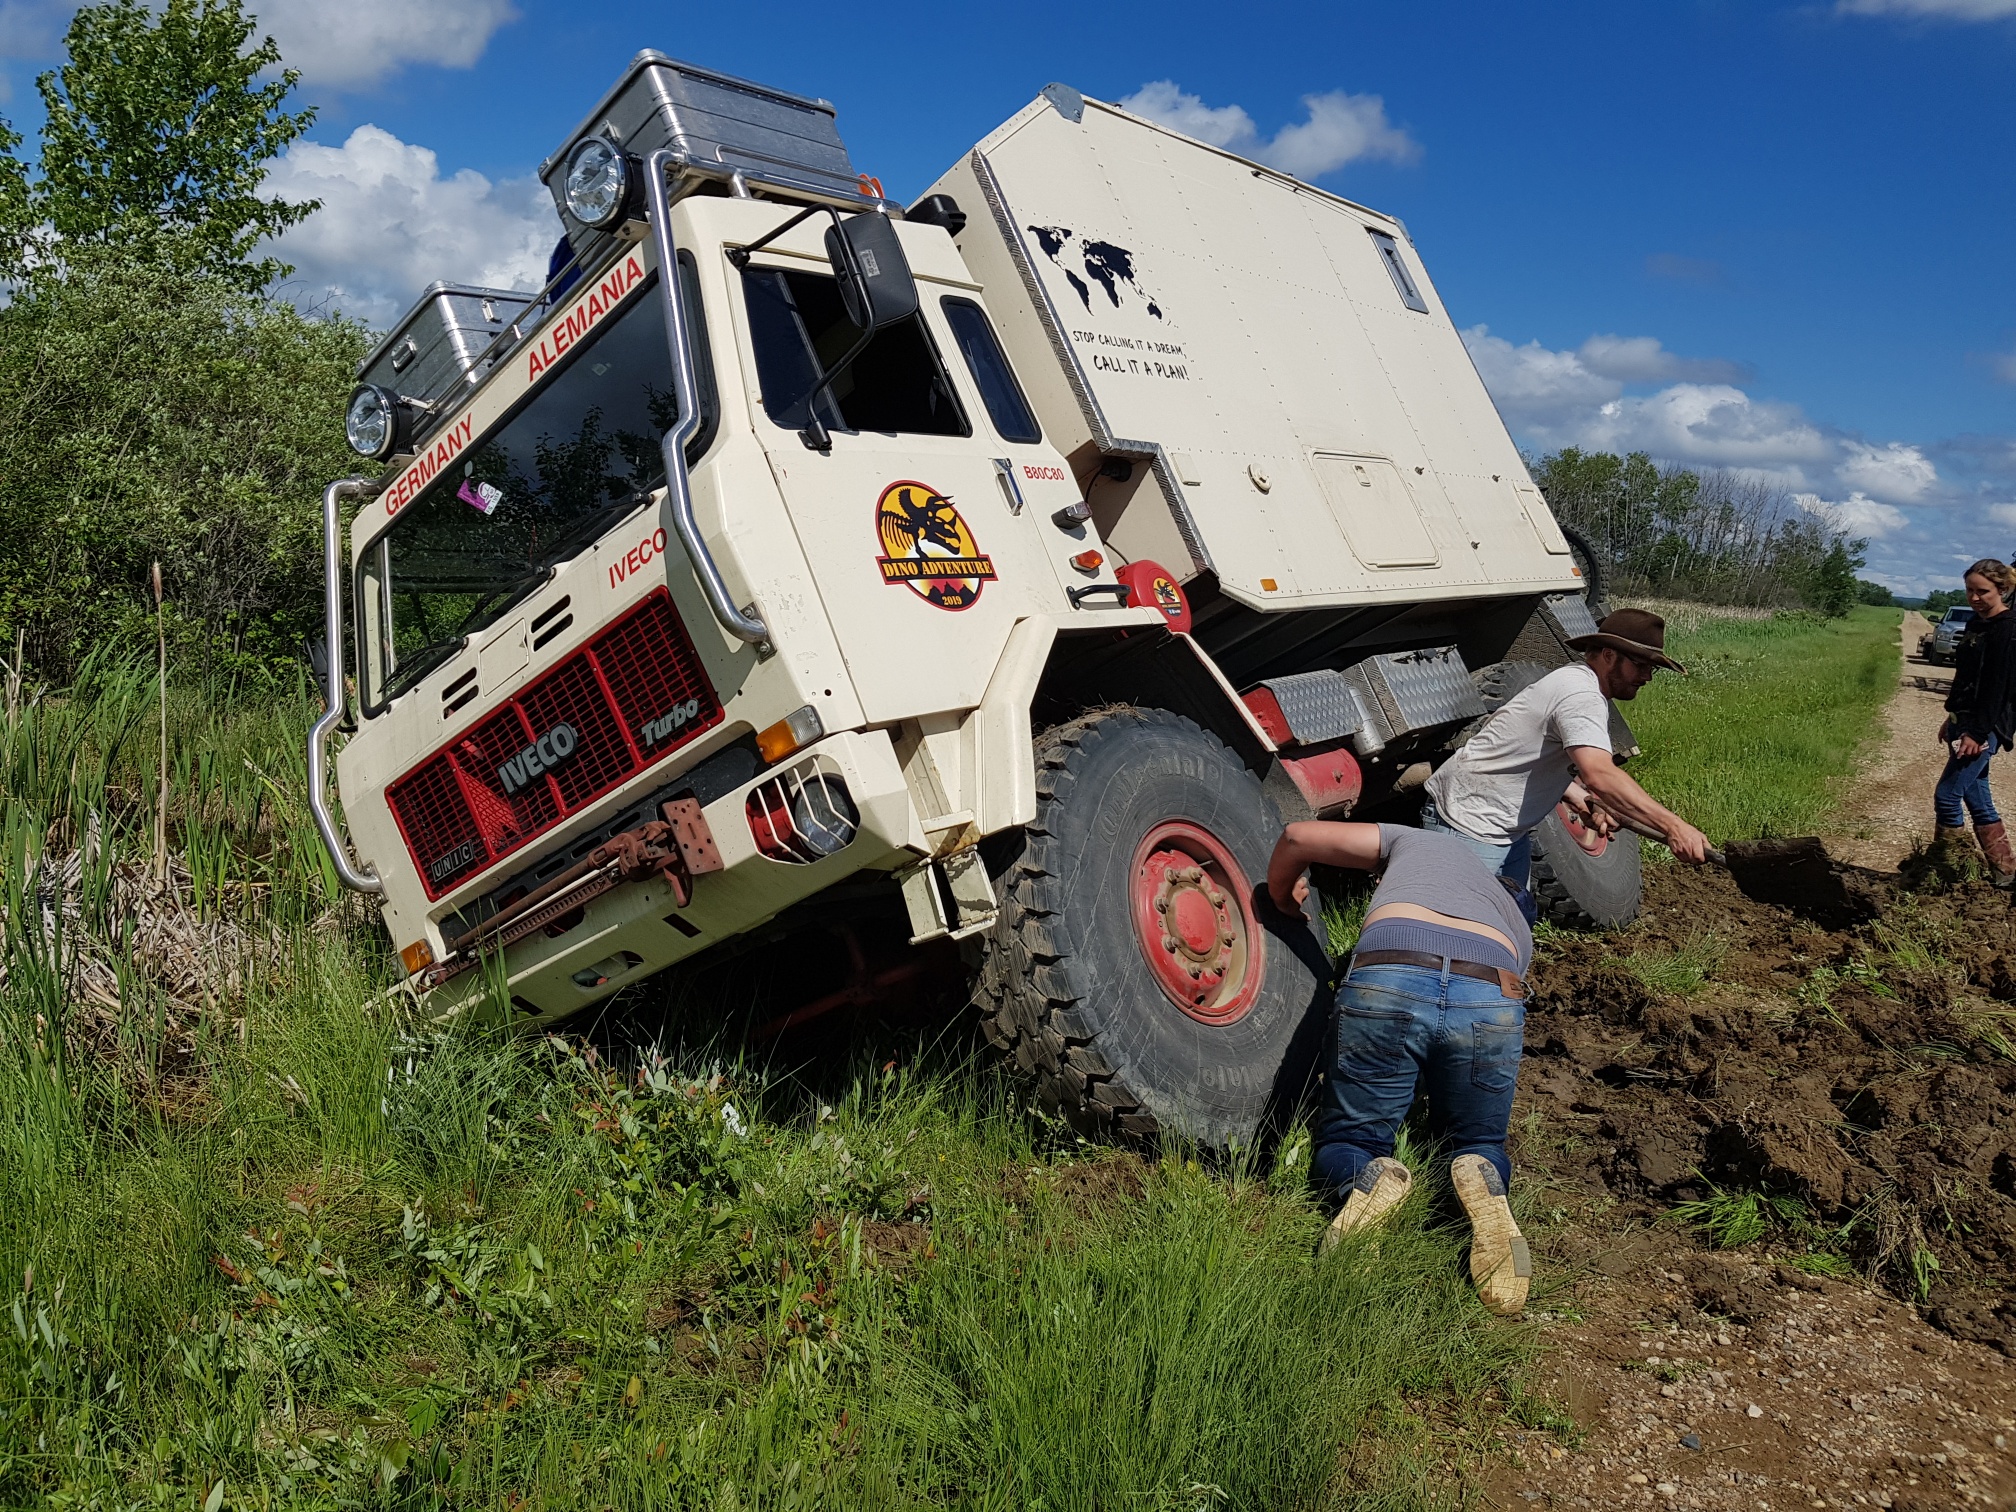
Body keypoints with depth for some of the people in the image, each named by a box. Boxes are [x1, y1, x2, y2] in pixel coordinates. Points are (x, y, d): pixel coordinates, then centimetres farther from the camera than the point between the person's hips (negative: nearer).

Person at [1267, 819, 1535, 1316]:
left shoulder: (1415, 840, 36)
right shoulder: (1518, 929, 40)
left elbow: (1299, 835, 28)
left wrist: (1281, 898, 47)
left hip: (1385, 981, -1)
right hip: (1492, 999, 2)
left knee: (1345, 1141, 20)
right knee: (1478, 1144, 27)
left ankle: (1365, 1180, -15)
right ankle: (1484, 1181, -8)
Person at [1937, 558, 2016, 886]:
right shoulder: (1975, 624, 13)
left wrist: (1977, 733, -21)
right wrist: (1952, 720, 22)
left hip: (1985, 729, -9)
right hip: (1964, 724, 9)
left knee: (1947, 796, -10)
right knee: (1977, 798, 12)